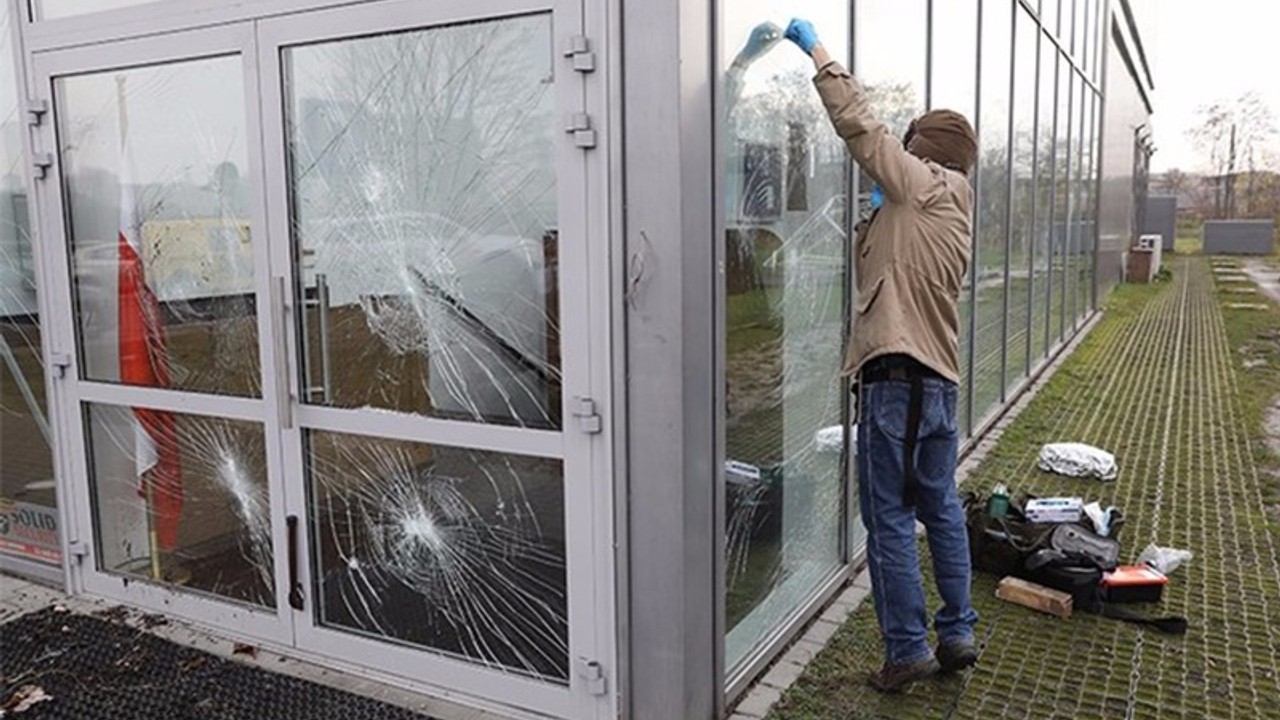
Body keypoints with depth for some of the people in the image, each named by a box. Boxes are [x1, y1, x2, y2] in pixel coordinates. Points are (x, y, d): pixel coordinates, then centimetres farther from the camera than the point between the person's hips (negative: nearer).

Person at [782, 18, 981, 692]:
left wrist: (819, 52, 1)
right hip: (940, 380, 9)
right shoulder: (954, 210, 20)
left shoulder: (925, 187, -4)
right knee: (941, 510, 16)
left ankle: (908, 647, 5)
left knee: (890, 518, -2)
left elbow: (861, 125, -7)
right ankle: (957, 632, 25)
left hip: (895, 377, -9)